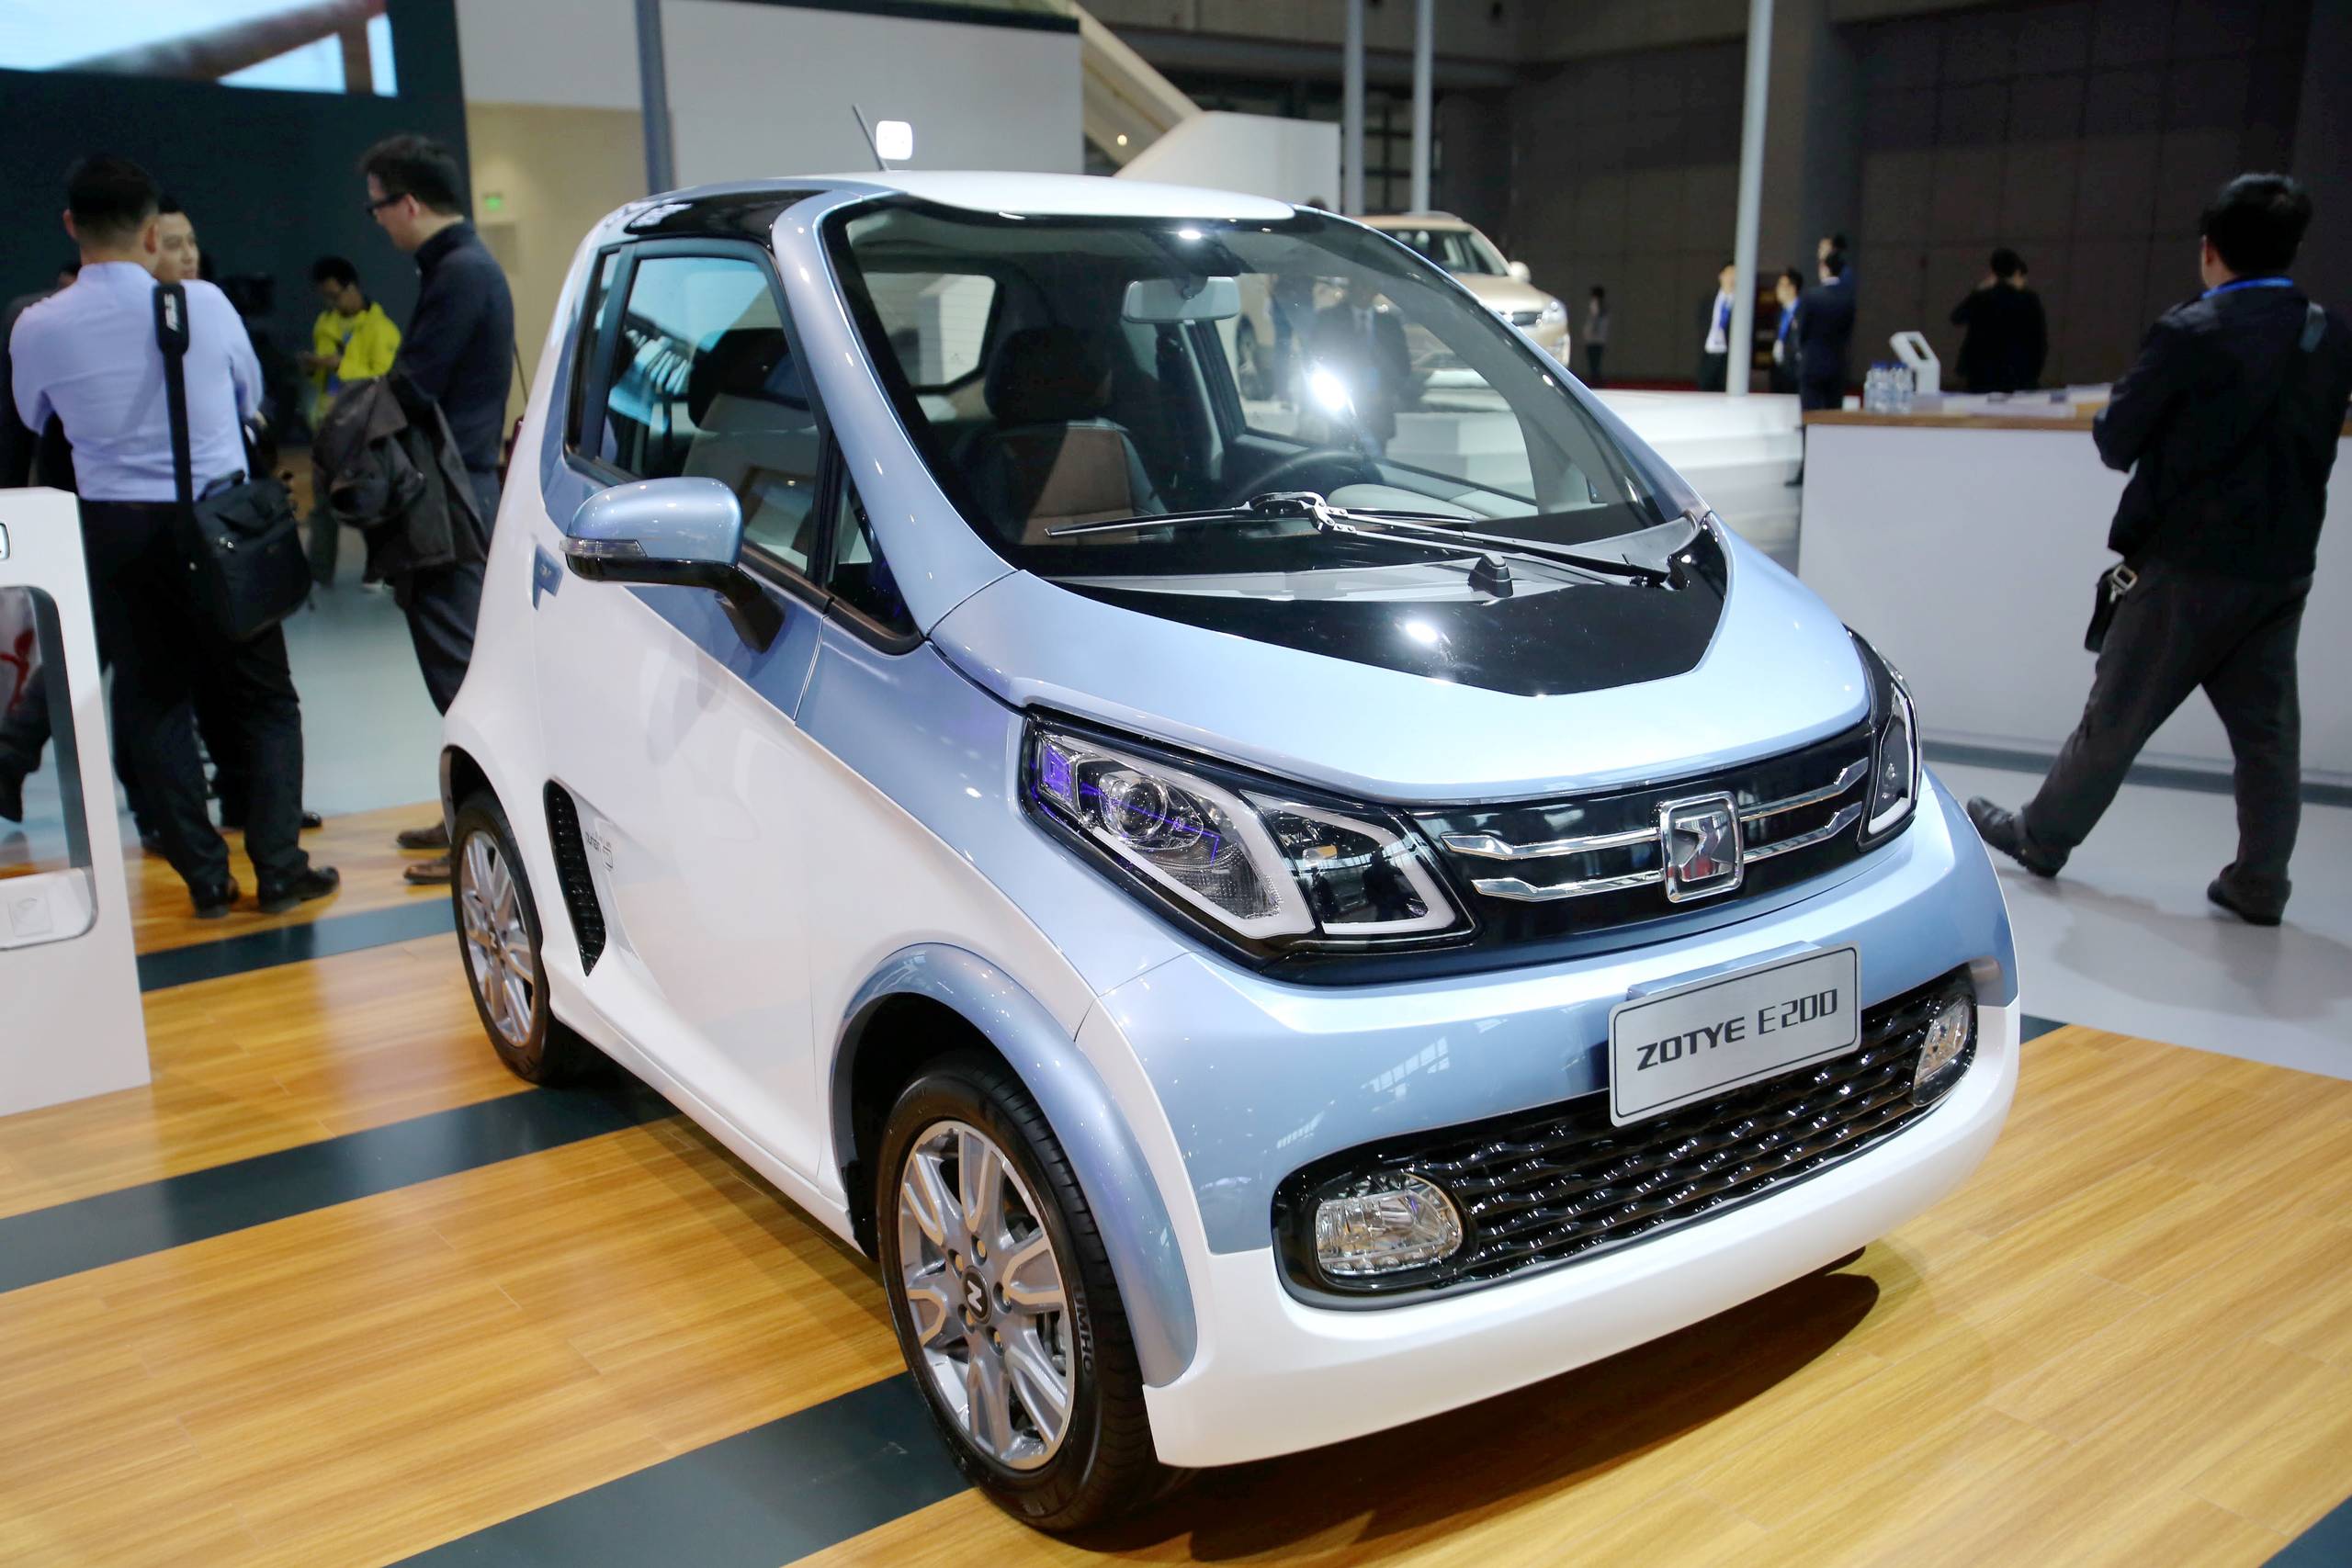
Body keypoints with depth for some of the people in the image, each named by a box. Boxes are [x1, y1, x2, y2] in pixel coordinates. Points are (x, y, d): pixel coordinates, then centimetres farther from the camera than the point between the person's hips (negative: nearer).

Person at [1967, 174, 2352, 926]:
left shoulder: (2191, 334, -15)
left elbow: (2116, 441, -9)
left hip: (2188, 562, -5)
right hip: (2283, 567, 5)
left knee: (2116, 715, 6)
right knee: (2267, 732, 9)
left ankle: (2041, 836, 20)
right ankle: (2260, 884, 14)